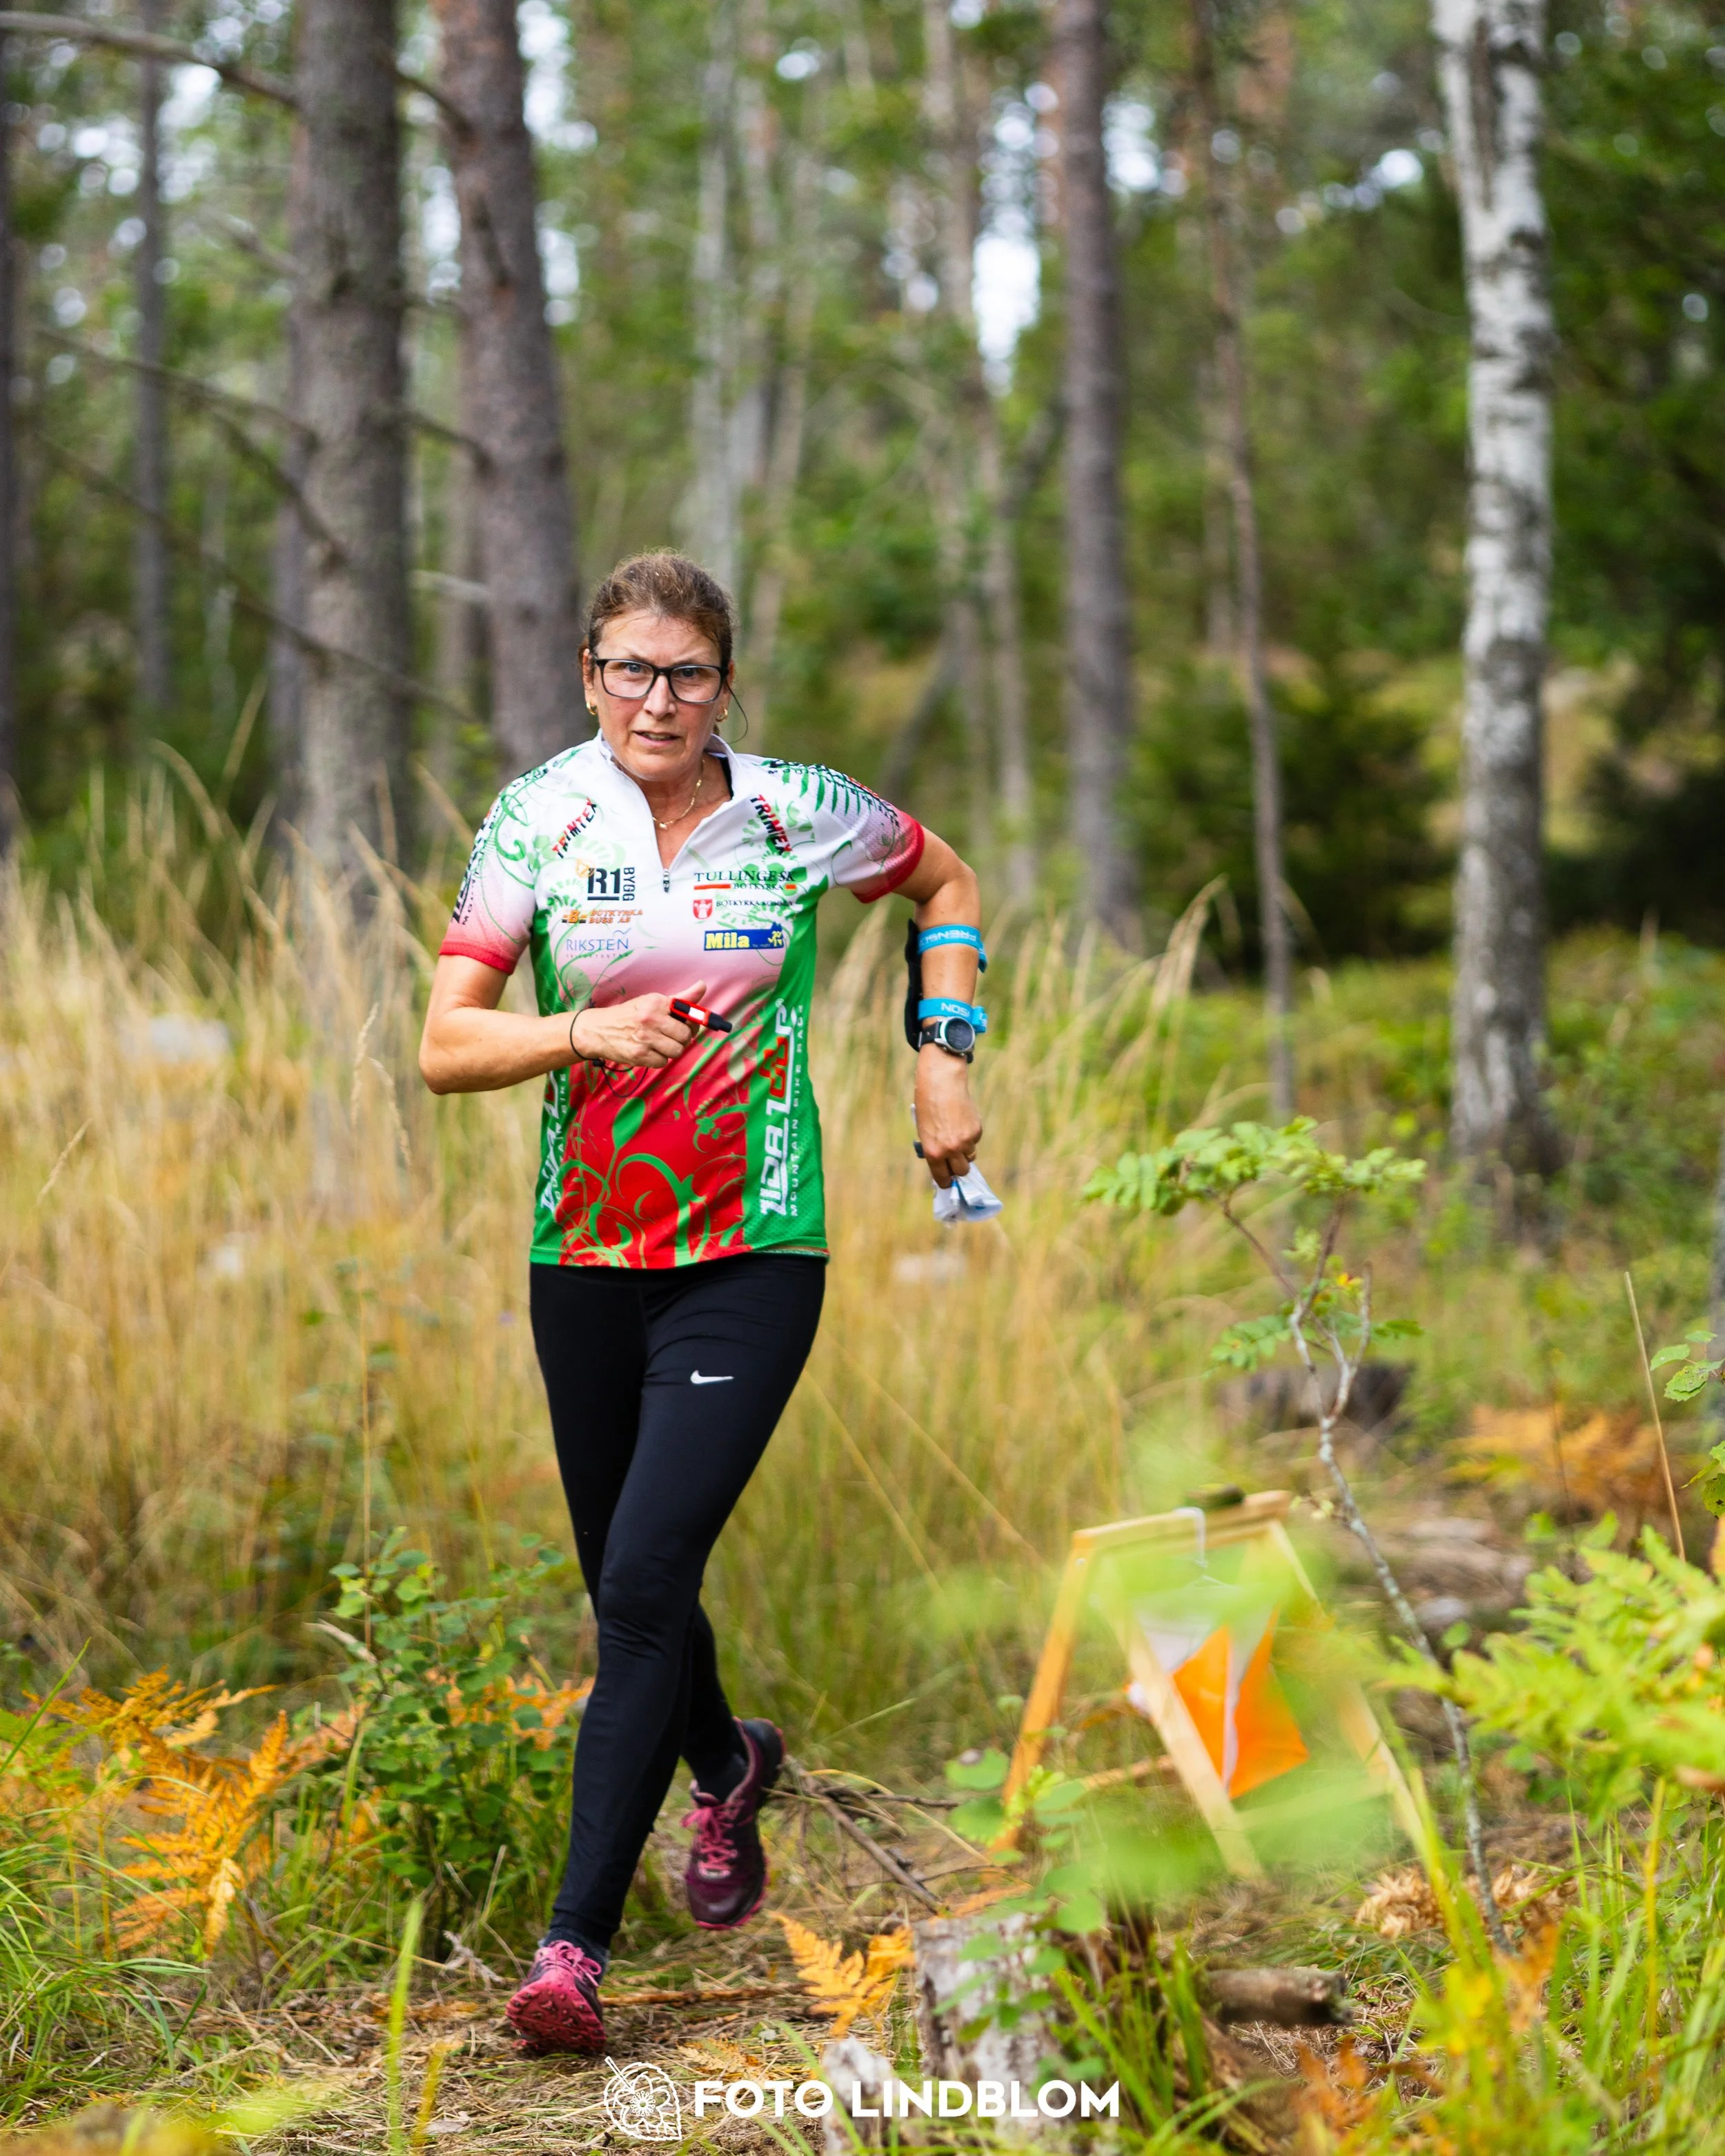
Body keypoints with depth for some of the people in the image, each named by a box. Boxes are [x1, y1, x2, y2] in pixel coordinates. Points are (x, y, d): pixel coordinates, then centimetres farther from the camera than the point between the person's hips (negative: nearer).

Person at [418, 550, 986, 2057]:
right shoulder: (538, 820, -2)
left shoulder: (802, 814, -3)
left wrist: (946, 1059, 7)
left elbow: (947, 883, 17)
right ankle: (728, 1765, 47)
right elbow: (444, 1048, -6)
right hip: (583, 1254, 3)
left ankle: (576, 1939, -11)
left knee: (644, 1585, -15)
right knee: (623, 1591, 14)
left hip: (753, 1255, -3)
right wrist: (585, 1032, -24)